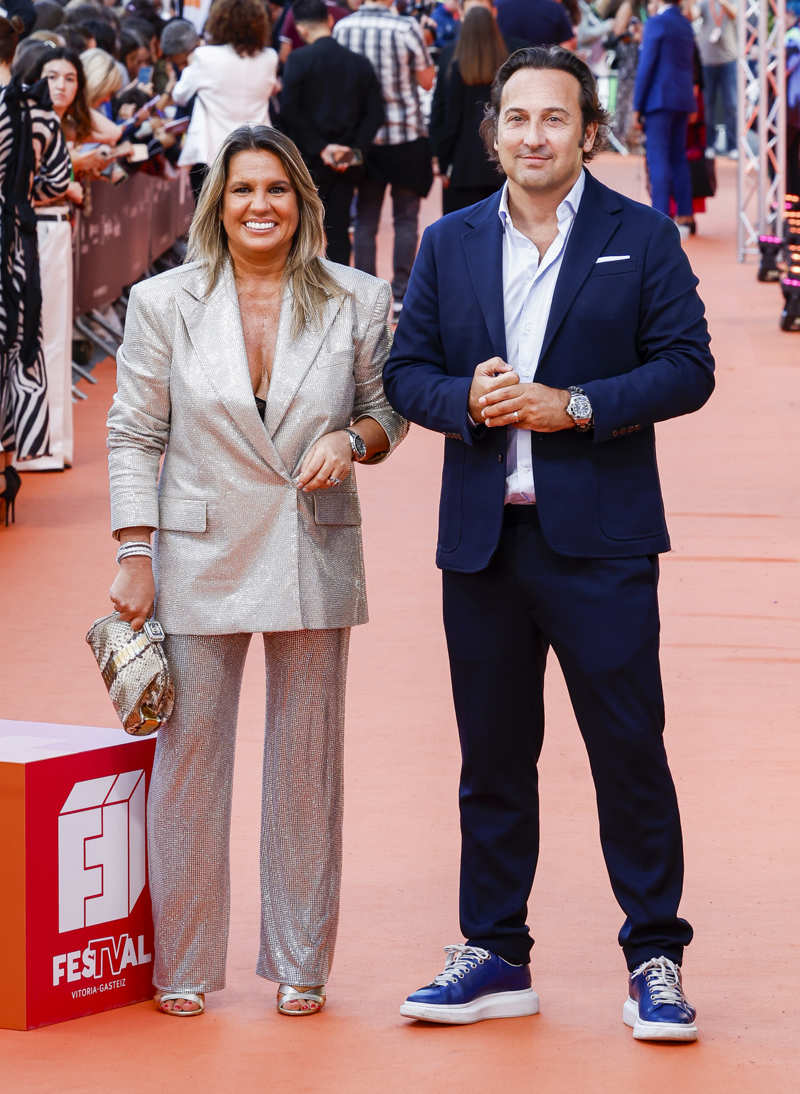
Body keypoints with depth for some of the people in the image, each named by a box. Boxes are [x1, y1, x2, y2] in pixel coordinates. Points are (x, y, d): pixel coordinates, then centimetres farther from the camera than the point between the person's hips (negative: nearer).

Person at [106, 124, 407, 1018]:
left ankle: (300, 962, 17)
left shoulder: (356, 302, 2)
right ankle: (184, 964, 13)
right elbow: (134, 436, 2)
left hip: (314, 557, 1)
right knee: (189, 754, 2)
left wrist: (352, 440, -12)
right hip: (200, 558, -1)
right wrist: (133, 557, -4)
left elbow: (388, 408, 11)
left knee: (307, 760, 6)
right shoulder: (163, 304, 0)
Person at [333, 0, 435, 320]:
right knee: (406, 218, 6)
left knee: (365, 219, 10)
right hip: (406, 135, -3)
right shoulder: (406, 27, -16)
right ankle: (403, 294, 5)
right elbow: (427, 80, -6)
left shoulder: (343, 27, -5)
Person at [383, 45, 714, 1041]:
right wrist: (467, 399, -11)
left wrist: (573, 406, -15)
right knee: (493, 754, 9)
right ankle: (495, 956, 18)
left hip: (599, 539, -3)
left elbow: (687, 367, -4)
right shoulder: (450, 244, 11)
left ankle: (655, 958, 7)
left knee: (630, 750, -2)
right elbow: (406, 372, 10)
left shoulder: (642, 238, 1)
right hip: (481, 538, 3)